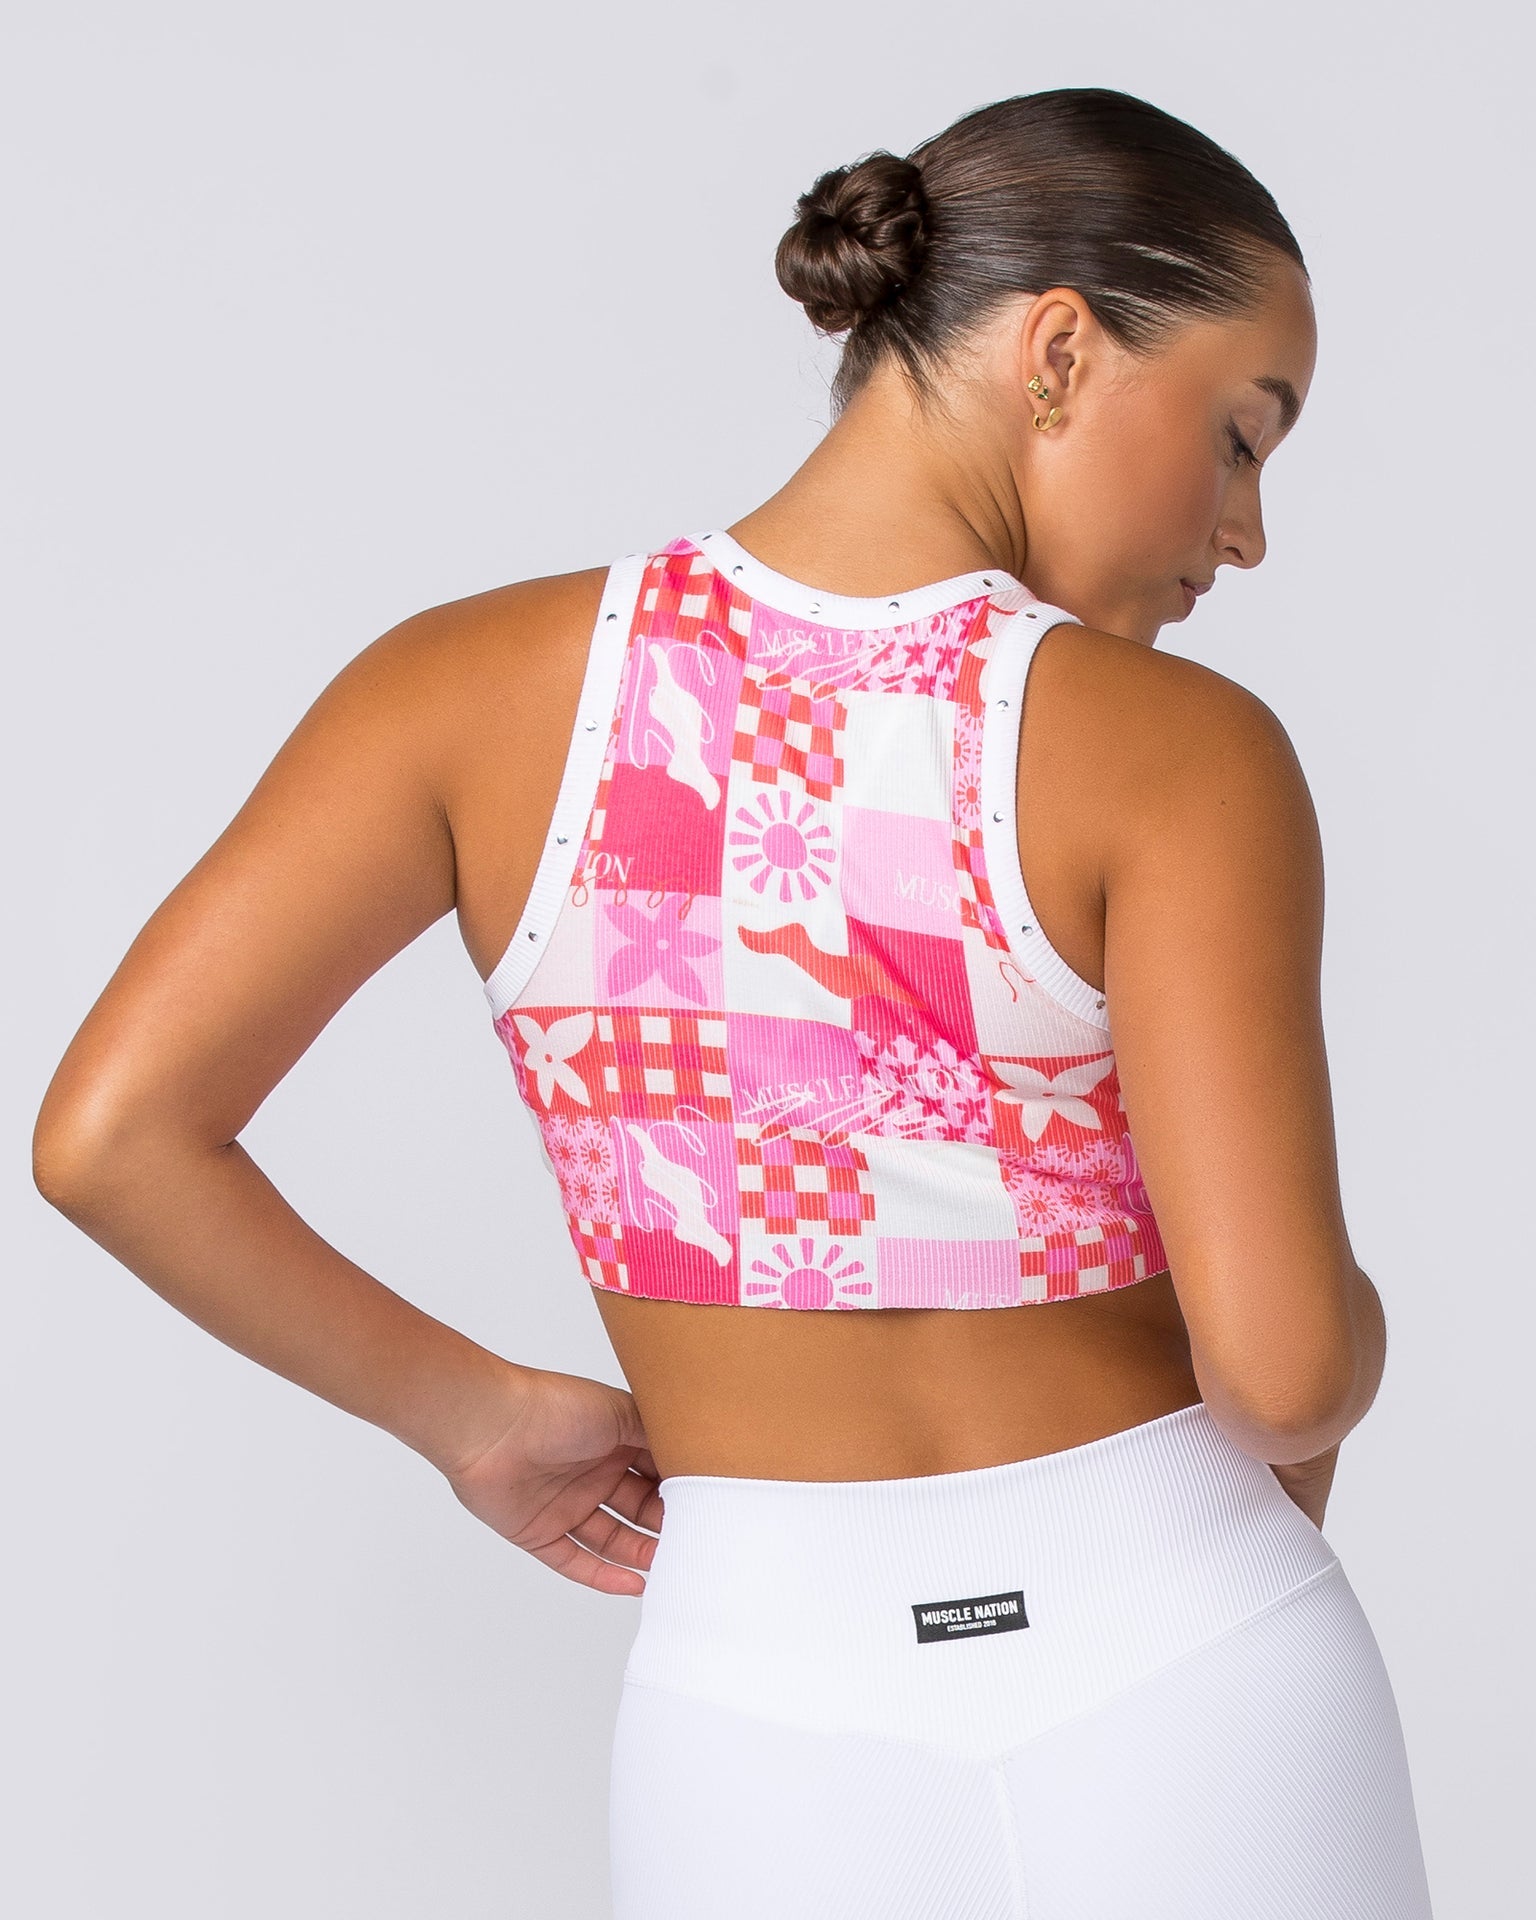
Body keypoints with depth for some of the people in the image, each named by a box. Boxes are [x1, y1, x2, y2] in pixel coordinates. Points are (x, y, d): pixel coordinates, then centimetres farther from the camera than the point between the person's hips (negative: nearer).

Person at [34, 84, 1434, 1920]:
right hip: (1194, 1699, -2)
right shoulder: (1174, 750, -14)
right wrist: (1305, 1422, 5)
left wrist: (465, 1408, 3)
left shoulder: (488, 679, -5)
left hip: (780, 1743, 2)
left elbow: (110, 1133, -11)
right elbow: (1282, 1351, -20)